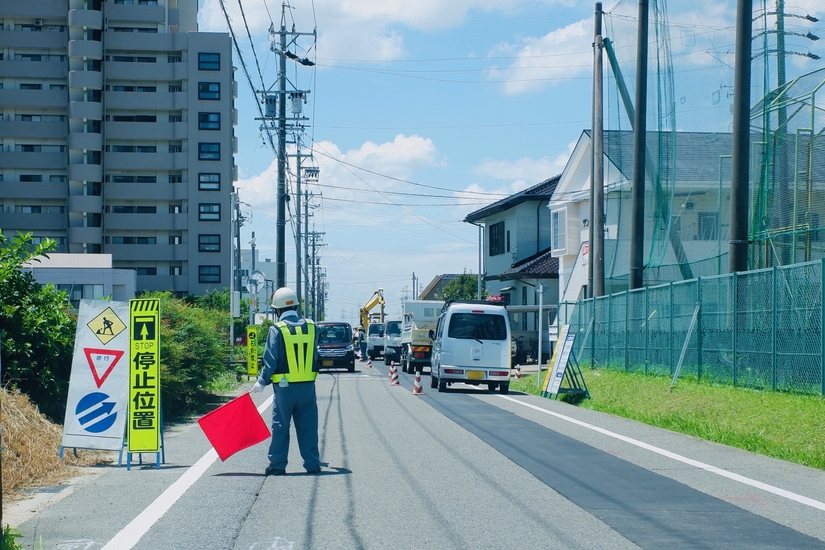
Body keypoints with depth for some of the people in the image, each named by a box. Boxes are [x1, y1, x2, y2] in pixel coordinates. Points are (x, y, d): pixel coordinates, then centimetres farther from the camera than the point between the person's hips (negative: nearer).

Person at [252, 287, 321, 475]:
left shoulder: (277, 329, -10)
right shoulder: (311, 327, 2)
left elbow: (270, 360, -9)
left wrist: (262, 382, 1)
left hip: (284, 387, -3)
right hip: (308, 386, 3)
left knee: (280, 427, 6)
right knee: (308, 427, 9)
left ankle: (277, 465, 8)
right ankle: (312, 464, 10)